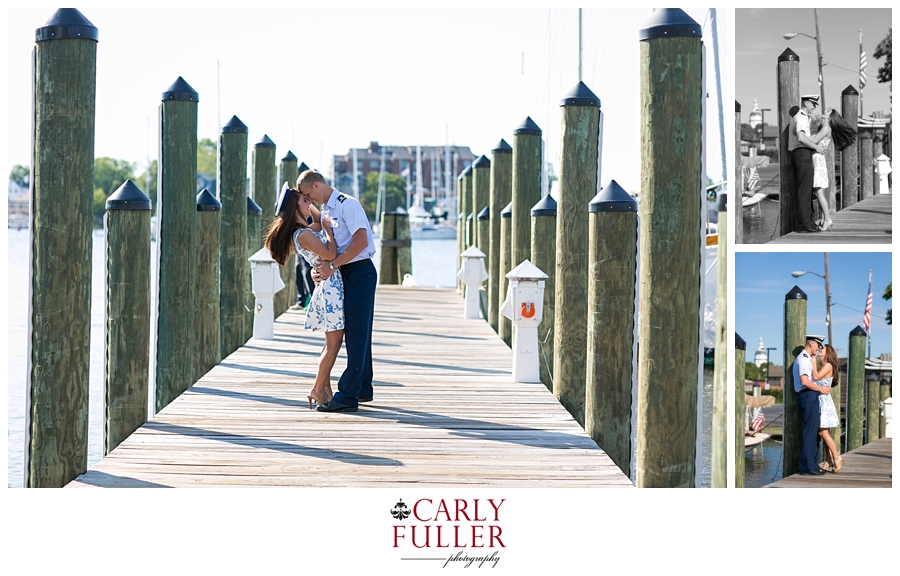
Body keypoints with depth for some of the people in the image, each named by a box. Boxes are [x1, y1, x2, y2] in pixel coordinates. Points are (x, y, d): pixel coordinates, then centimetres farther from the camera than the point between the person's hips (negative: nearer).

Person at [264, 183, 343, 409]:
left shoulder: (308, 229, 11)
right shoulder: (304, 234, -18)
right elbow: (330, 254, -22)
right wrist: (328, 229, -11)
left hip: (329, 287, 10)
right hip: (330, 287, -10)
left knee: (332, 343, 14)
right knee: (333, 343, -4)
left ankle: (325, 389, 18)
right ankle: (318, 390, 2)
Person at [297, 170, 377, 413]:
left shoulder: (347, 204, -12)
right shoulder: (324, 211, 16)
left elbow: (361, 240, -23)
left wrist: (332, 266, -21)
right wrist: (317, 269, -1)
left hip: (359, 272, -10)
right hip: (345, 274, 10)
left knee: (356, 332, -10)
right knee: (358, 332, 14)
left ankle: (347, 395, -11)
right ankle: (363, 389, 22)